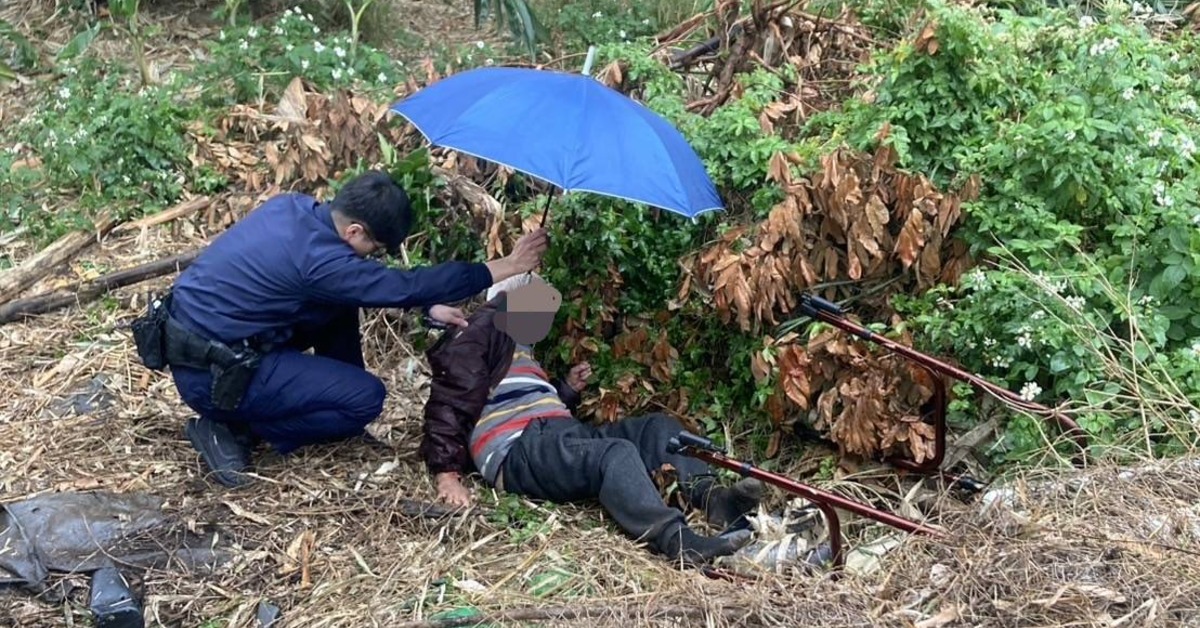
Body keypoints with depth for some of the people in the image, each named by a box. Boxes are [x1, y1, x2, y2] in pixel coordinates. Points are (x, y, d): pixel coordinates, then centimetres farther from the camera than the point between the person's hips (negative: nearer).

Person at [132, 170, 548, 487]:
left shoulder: (295, 207, 0)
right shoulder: (316, 259, -26)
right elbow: (404, 286, -19)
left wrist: (430, 307, 9)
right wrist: (506, 267, -14)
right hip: (212, 373, -9)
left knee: (340, 307, 12)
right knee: (367, 398, -9)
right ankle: (230, 430, -3)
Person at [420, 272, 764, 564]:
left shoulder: (520, 349, 36)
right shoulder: (479, 336, 6)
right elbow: (449, 406, -5)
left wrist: (568, 389, 22)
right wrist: (447, 474, -18)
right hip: (521, 451, -10)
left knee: (658, 426, 0)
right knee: (617, 453, -34)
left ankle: (711, 497, -28)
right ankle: (678, 540, -56)